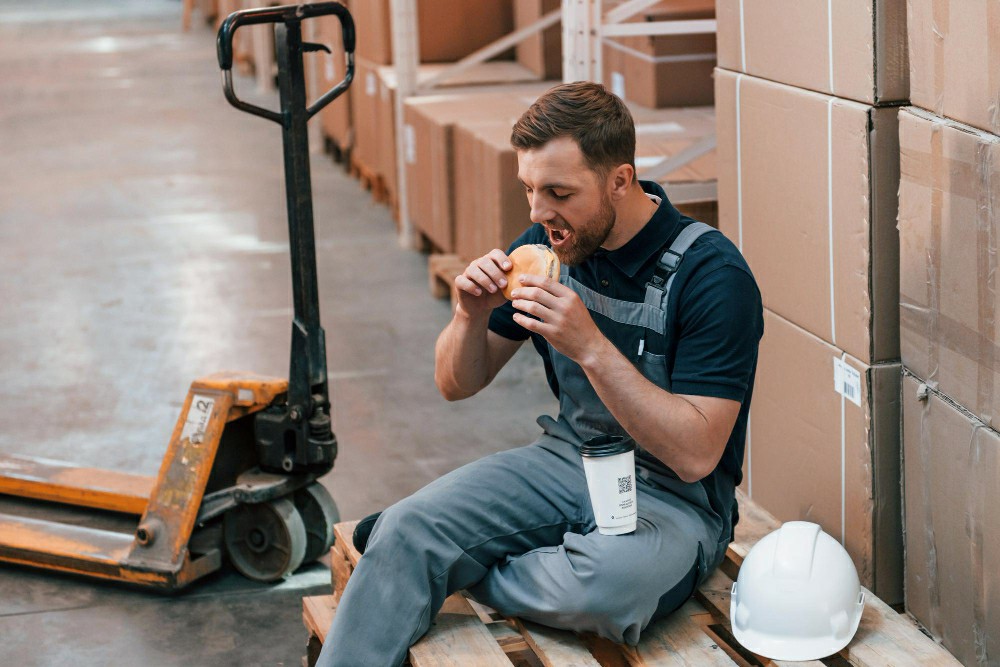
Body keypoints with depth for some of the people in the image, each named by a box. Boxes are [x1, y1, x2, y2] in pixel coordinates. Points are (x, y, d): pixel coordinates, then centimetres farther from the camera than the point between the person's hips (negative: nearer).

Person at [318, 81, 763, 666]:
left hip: (674, 500, -5)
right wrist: (471, 315, -14)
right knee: (406, 528, -20)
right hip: (565, 461, 5)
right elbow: (457, 384, 9)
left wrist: (591, 347, -30)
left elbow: (695, 454, -23)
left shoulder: (713, 276, -18)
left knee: (608, 581, -37)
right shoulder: (551, 243, 0)